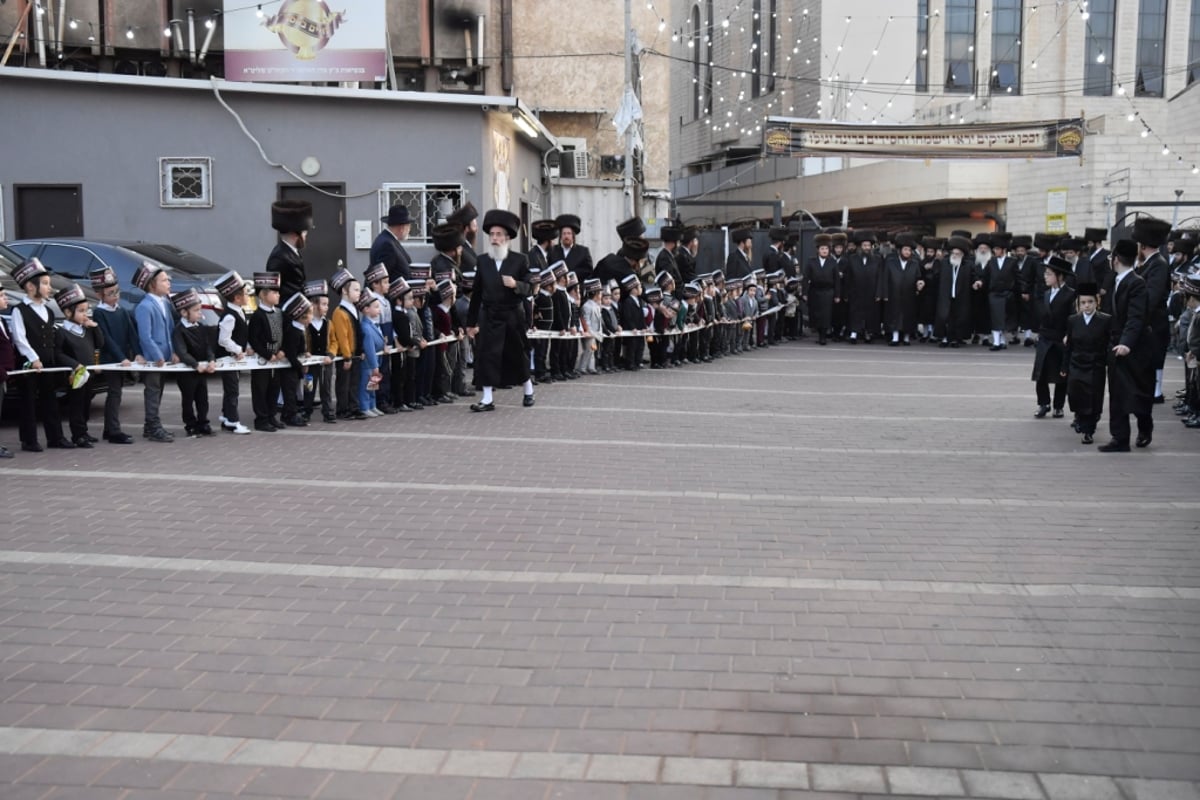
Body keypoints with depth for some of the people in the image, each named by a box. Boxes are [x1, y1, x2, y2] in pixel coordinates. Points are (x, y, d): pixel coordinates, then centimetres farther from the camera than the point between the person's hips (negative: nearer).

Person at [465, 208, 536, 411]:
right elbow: (477, 292, 5)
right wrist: (471, 321, 7)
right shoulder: (482, 260, 3)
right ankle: (488, 398, 0)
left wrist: (515, 284, -27)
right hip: (489, 316, 1)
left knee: (517, 354, 11)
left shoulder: (520, 260, -3)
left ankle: (528, 390, 32)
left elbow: (528, 288, -4)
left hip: (513, 316, -1)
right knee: (486, 355, -5)